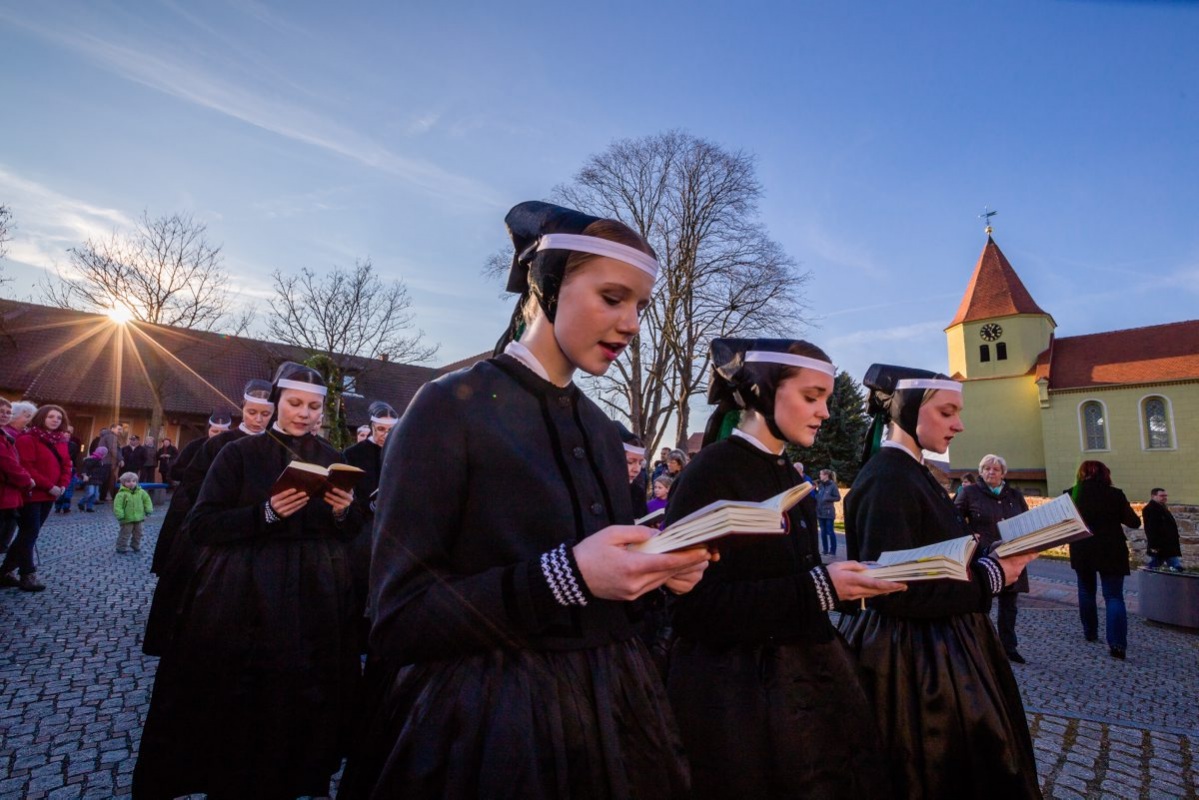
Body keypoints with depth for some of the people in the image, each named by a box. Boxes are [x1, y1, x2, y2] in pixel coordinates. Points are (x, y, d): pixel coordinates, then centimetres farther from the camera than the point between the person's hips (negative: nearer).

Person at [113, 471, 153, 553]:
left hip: (138, 518, 5)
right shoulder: (122, 494, -15)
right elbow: (117, 506, -18)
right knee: (125, 533, 0)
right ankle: (121, 547, 15)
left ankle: (136, 546, 31)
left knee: (138, 533, 15)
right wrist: (120, 516, -23)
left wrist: (148, 510, 2)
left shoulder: (141, 492, 1)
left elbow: (147, 500, 10)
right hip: (127, 519, -5)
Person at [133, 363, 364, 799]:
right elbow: (200, 525, -9)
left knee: (304, 698, 10)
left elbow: (350, 531, 9)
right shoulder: (240, 453, -4)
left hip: (315, 599, 3)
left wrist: (344, 512, -14)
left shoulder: (330, 458, 5)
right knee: (239, 703, 5)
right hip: (245, 599, -2)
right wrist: (266, 513, -22)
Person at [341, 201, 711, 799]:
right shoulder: (451, 408, -15)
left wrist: (658, 570, -7)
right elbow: (398, 618, -17)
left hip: (607, 713, 7)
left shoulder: (603, 431, 6)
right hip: (488, 727, -6)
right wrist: (564, 575, -27)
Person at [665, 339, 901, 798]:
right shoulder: (711, 473, -18)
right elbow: (694, 608, -23)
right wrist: (818, 589, -23)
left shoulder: (789, 477, 9)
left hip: (804, 676, 9)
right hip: (739, 692, -8)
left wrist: (845, 582, 0)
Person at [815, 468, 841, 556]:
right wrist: (815, 490, 0)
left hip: (829, 512, -6)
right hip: (820, 511, 6)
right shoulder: (820, 485, 8)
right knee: (823, 531, 11)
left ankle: (832, 550, 8)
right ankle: (825, 549, 19)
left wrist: (828, 498, -19)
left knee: (830, 531, 0)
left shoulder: (832, 485, -9)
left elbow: (838, 497, -9)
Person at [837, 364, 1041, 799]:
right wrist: (990, 578, -17)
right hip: (913, 665, -10)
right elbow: (894, 592, -26)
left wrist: (992, 561, 1)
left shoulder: (912, 473, 8)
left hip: (936, 650, 10)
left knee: (966, 765, 23)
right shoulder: (887, 480, -23)